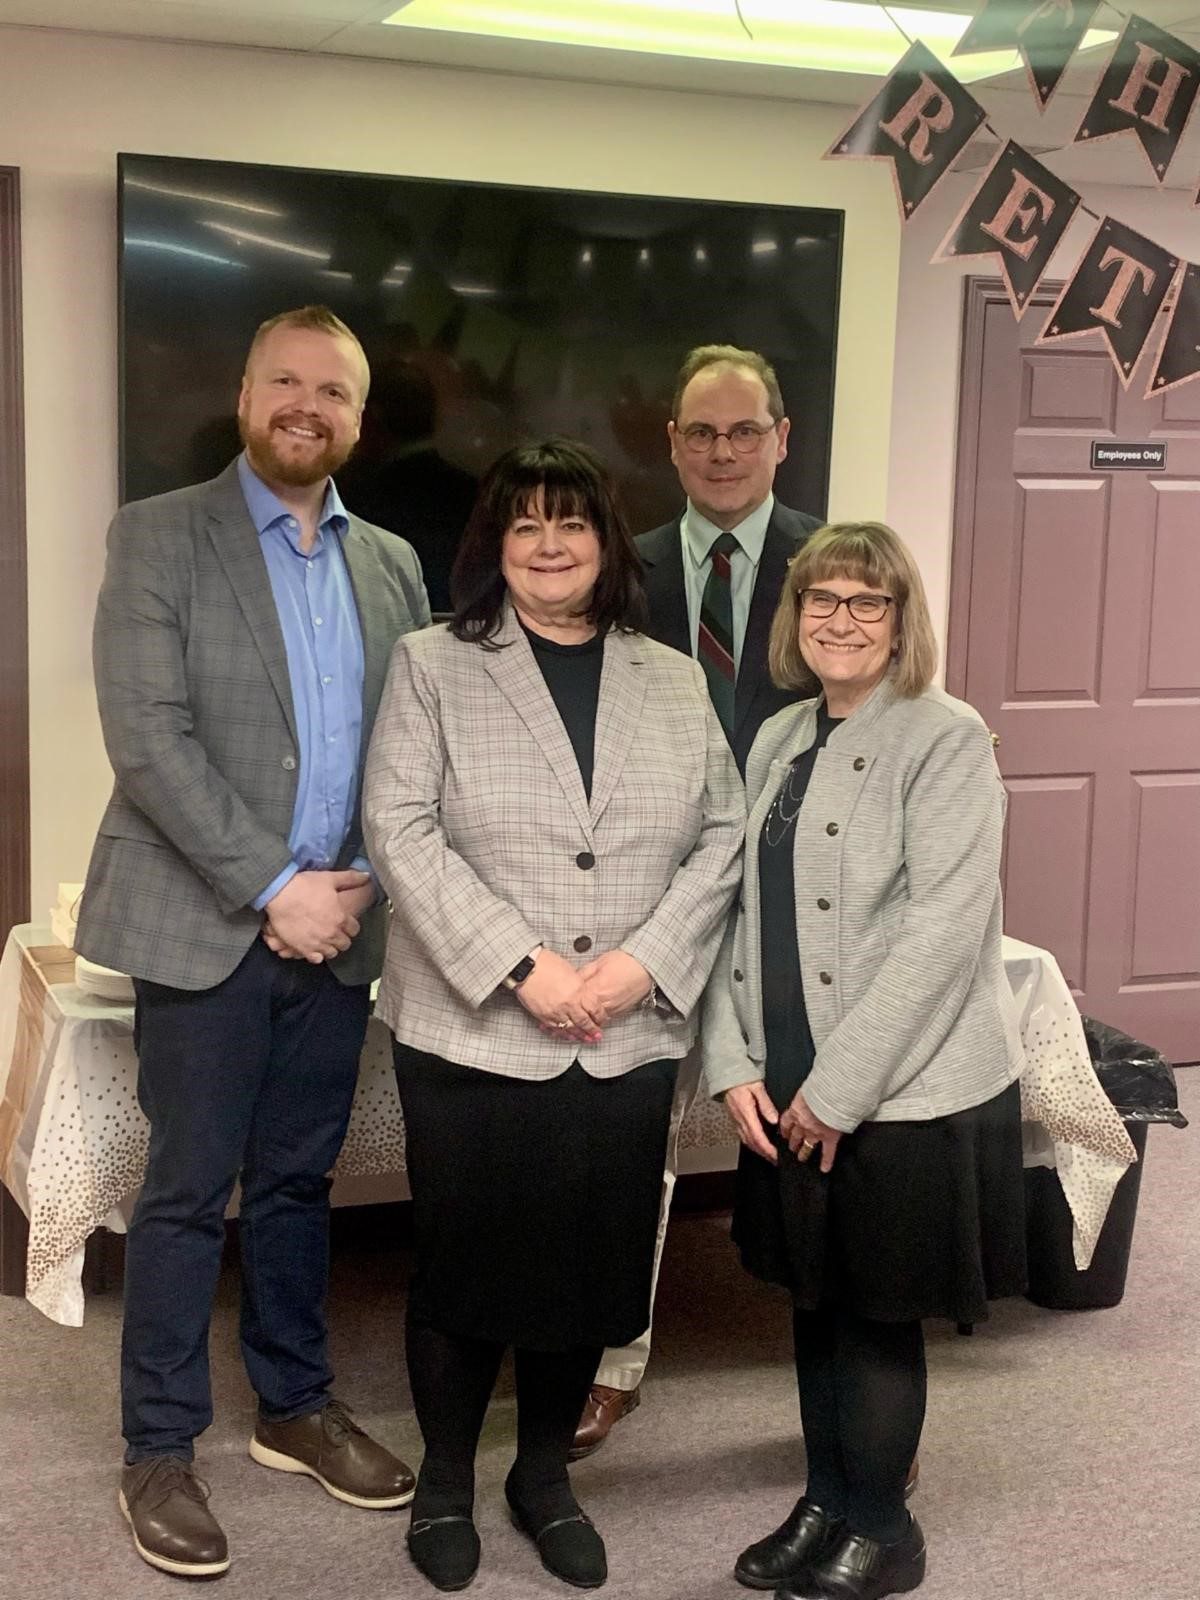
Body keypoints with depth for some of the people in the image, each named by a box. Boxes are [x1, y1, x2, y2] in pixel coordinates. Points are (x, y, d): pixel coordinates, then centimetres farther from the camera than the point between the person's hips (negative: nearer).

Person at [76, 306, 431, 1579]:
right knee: (189, 1190, 3)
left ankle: (295, 1406, 30)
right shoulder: (158, 536, -4)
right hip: (207, 924, -4)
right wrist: (273, 886, -16)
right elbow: (147, 738, -13)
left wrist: (357, 886, -4)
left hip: (338, 925, 4)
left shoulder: (391, 563, 10)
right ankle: (159, 1452, 16)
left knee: (297, 1179, 14)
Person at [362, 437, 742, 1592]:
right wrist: (521, 967, -17)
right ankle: (445, 1481, 28)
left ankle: (546, 1476, 31)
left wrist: (645, 961, -10)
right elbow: (402, 830, -9)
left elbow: (722, 837, 5)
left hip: (631, 1041, 3)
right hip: (471, 1033, -2)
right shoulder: (431, 668, 1)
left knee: (590, 1265, 10)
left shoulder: (675, 683, 10)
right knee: (463, 1262, 7)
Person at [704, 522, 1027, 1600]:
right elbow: (745, 912, 8)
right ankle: (826, 1502, 34)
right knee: (817, 1301, 17)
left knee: (881, 1315, 7)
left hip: (910, 1095, -6)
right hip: (789, 1096, 6)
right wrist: (735, 1065, -3)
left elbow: (946, 928, -18)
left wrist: (837, 1090, -18)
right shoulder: (779, 741, 9)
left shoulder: (945, 739, -11)